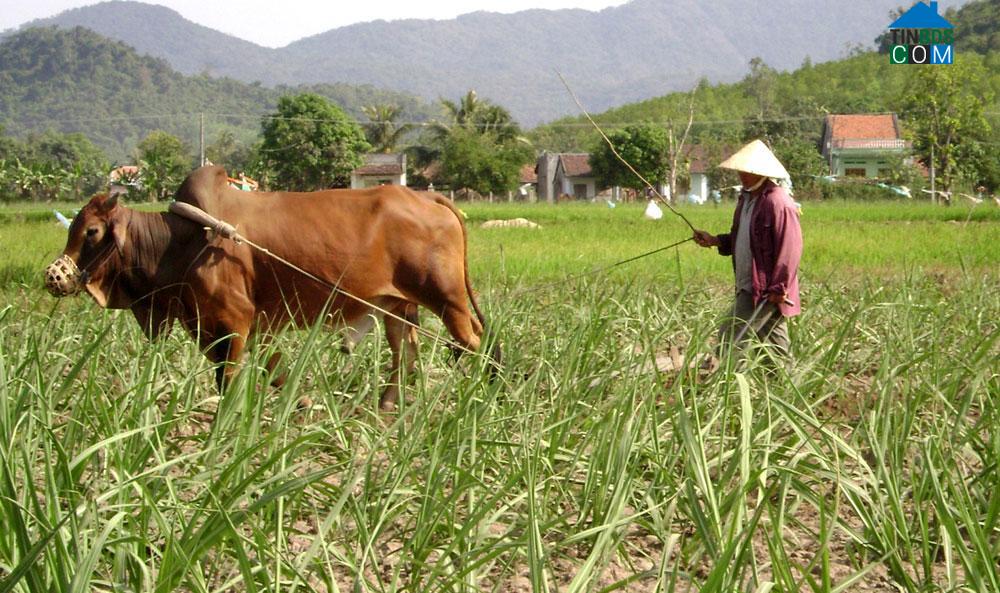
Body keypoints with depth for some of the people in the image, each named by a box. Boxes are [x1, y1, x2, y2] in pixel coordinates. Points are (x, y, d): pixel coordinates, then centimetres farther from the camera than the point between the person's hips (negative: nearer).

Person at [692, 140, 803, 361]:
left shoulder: (778, 203, -18)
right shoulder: (747, 198, 13)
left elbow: (789, 250, -21)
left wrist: (777, 289, -21)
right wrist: (715, 241, 7)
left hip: (766, 290, -10)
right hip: (749, 286, 10)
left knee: (731, 337, -11)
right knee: (776, 343, 14)